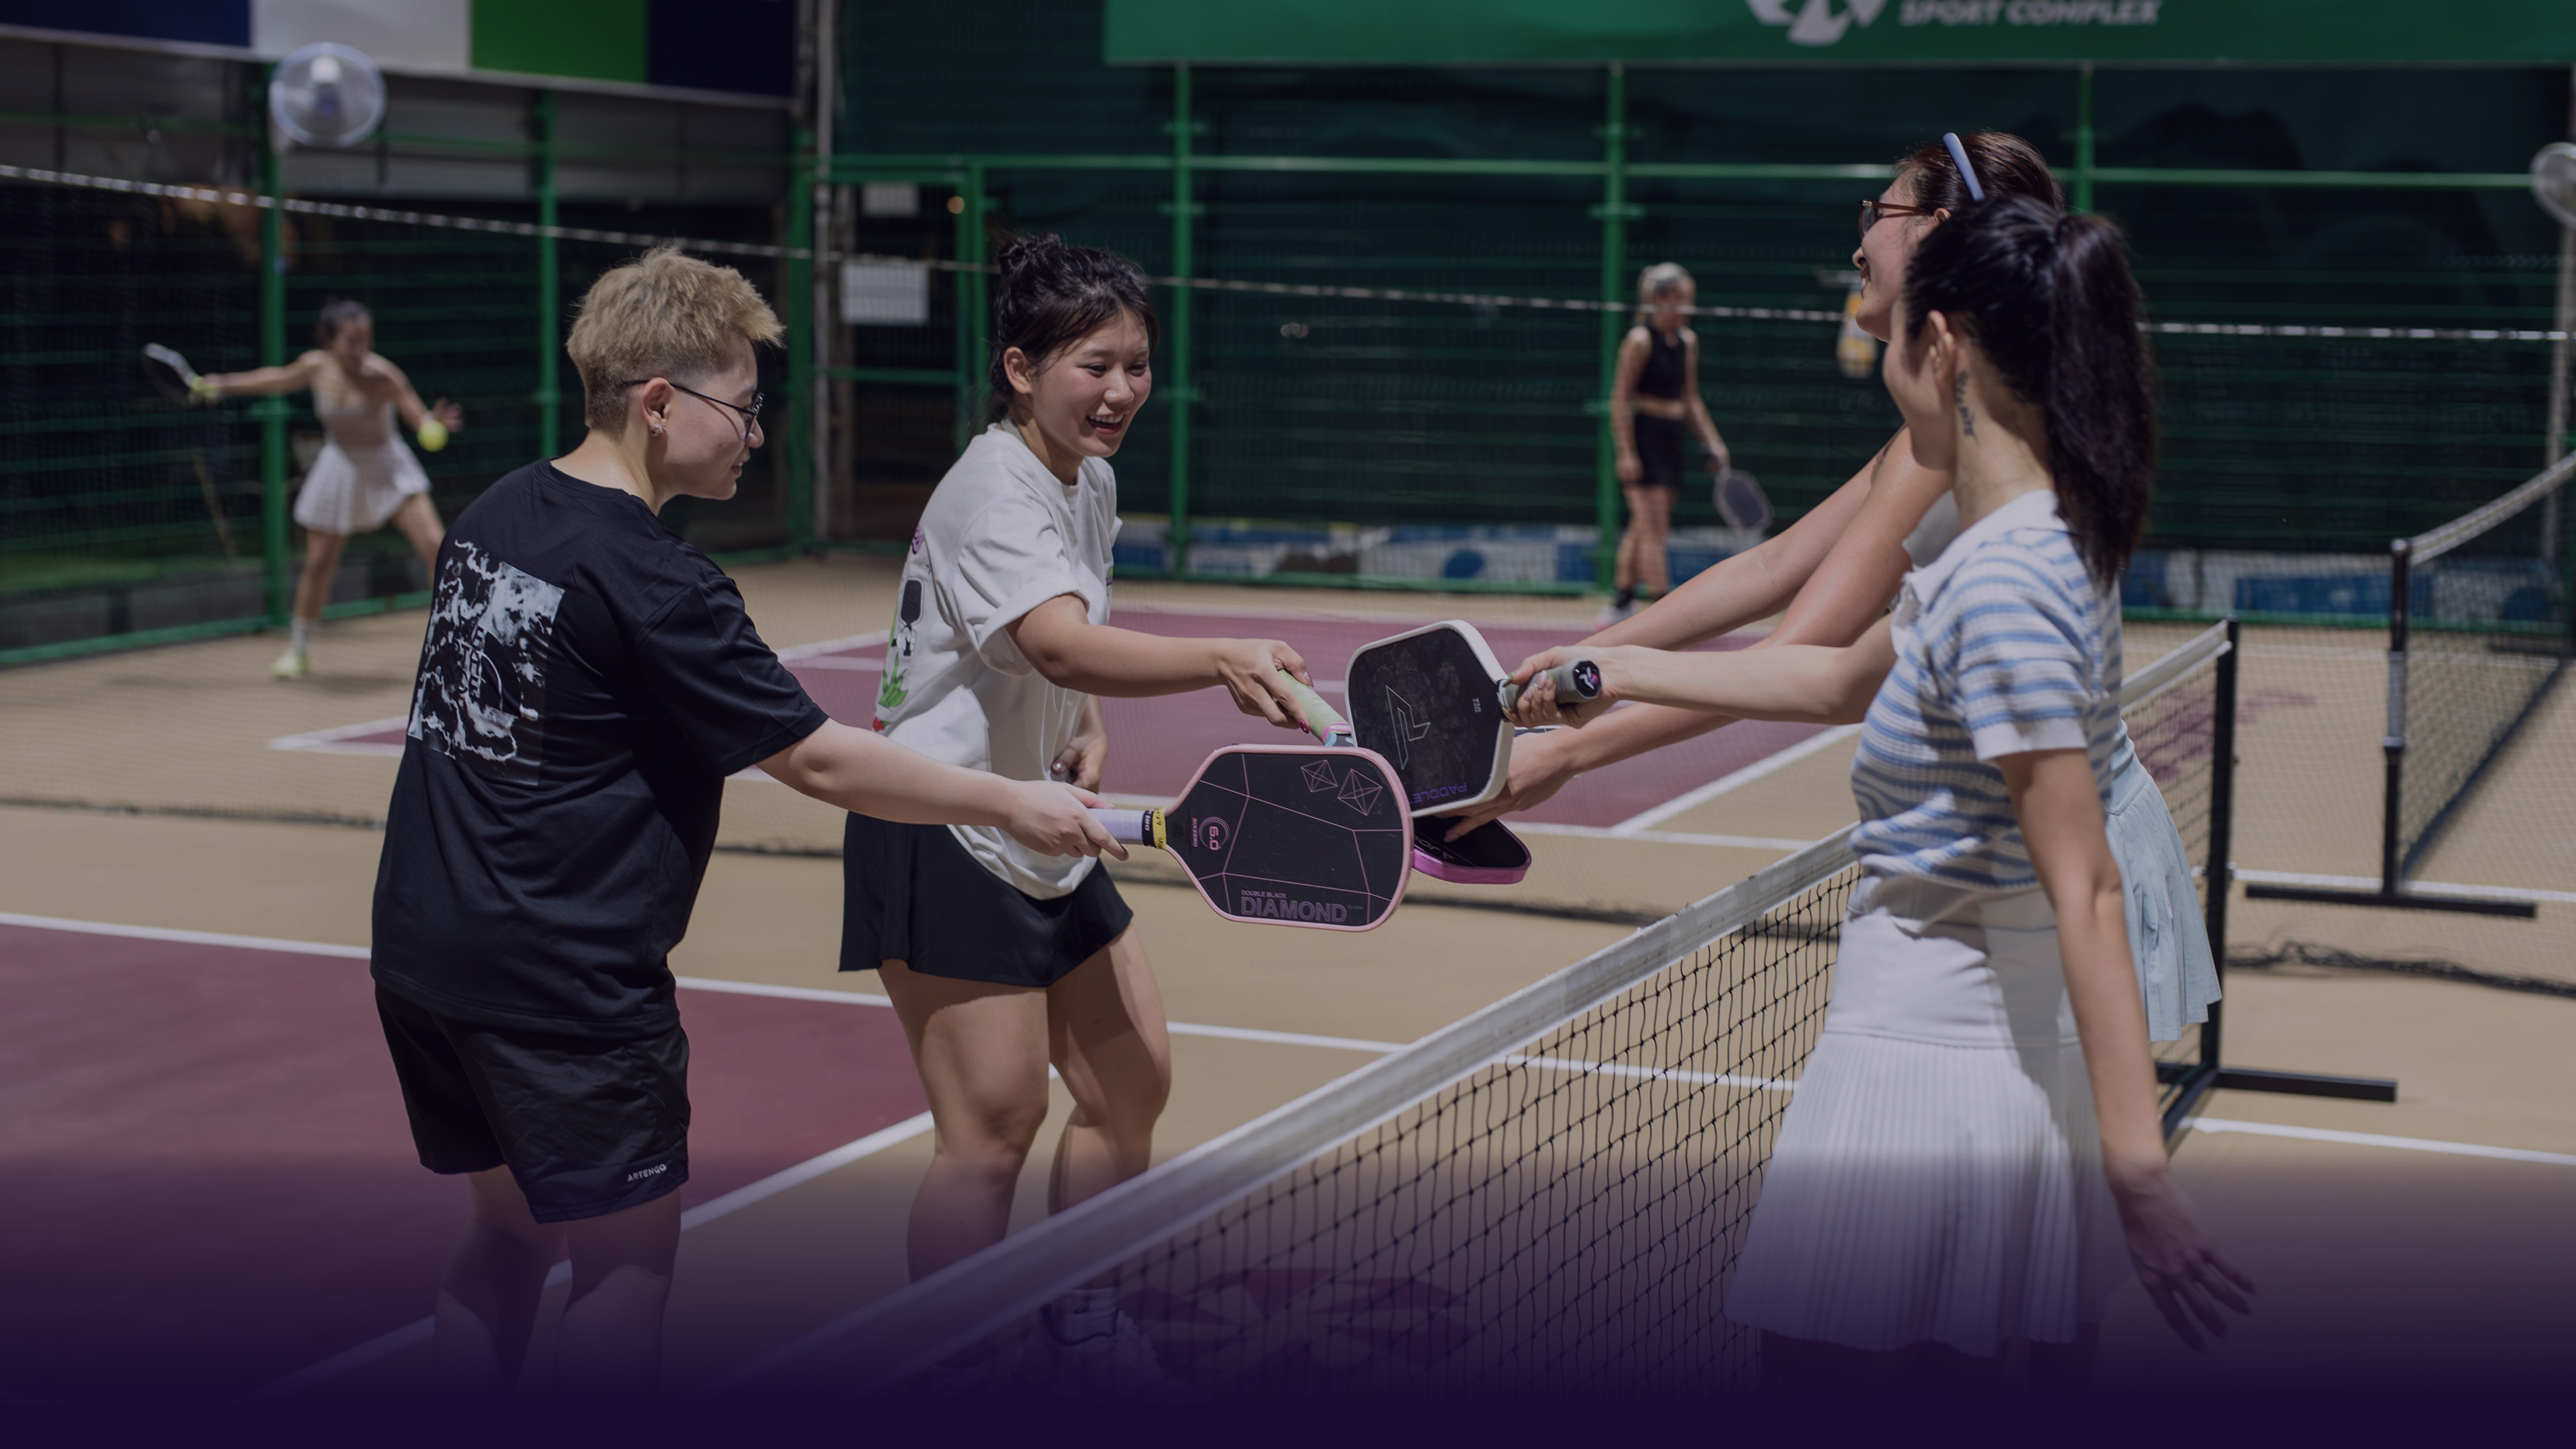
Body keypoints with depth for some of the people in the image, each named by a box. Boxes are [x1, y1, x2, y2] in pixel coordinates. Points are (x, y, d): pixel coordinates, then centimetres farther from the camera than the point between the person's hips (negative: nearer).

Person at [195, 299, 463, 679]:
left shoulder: (382, 375, -24)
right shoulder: (316, 366, -13)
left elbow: (421, 420, -24)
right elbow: (278, 380, 9)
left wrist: (435, 426, -47)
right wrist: (223, 385, 12)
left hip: (388, 468, -2)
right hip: (340, 469, 2)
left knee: (434, 545, -18)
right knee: (318, 565, 4)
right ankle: (298, 648, 25)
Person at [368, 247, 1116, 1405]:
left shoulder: (491, 516, 6)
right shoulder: (651, 581, -19)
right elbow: (819, 764, -17)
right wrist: (1014, 804, -10)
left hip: (421, 950, 8)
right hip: (563, 979, -8)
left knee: (507, 1233, 19)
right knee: (628, 1256, 5)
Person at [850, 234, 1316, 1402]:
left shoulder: (1091, 483, 8)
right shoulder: (993, 492, -21)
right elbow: (1060, 646, -39)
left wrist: (1090, 731, 5)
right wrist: (1221, 663, -53)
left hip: (1045, 834, 9)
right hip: (946, 838, -9)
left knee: (1130, 1084, 12)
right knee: (995, 1128, -9)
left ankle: (1074, 1336, 29)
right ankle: (949, 1384, 4)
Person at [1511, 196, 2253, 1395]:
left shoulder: (2001, 587, -21)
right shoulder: (2036, 544, 8)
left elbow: (2085, 891, -25)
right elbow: (1843, 681, 24)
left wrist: (2140, 1173, -26)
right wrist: (1619, 674, 29)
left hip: (1927, 1068, -9)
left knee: (1817, 1383, 2)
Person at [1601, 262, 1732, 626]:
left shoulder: (1688, 341, 11)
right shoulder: (1641, 340, -10)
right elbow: (1620, 399, -12)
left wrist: (1712, 443, 12)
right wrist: (1626, 453, -17)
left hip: (1671, 441, 7)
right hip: (1642, 436, -7)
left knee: (1642, 528, 12)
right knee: (1653, 531, -9)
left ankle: (1622, 602, 21)